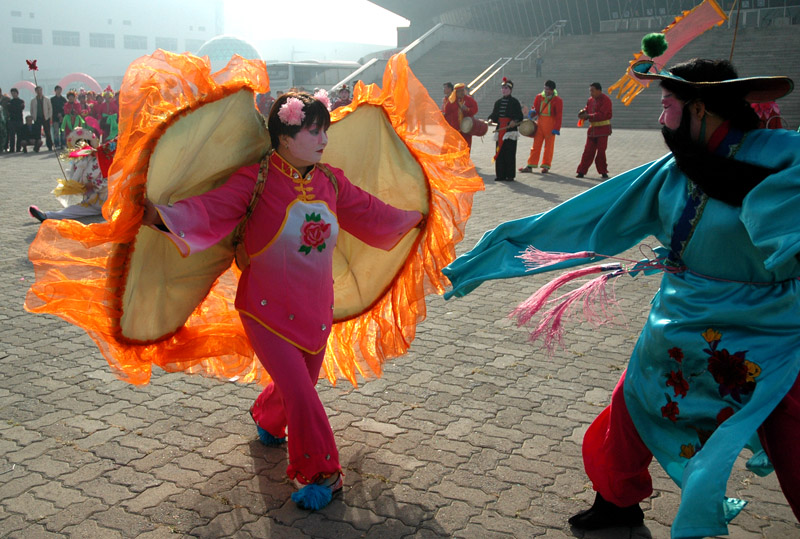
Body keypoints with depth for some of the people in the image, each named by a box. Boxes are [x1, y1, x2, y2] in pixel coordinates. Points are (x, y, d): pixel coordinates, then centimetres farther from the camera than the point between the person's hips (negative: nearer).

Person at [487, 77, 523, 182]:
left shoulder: (514, 101, -1)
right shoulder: (498, 102, 15)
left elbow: (519, 116, -4)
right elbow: (494, 115, 16)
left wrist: (514, 121, -23)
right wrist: (491, 119, -6)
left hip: (511, 130, -5)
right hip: (500, 130, 5)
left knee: (510, 153, -5)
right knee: (499, 153, 4)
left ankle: (510, 175, 2)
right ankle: (500, 175, 11)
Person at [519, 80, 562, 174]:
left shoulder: (557, 101, -7)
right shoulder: (539, 97, 5)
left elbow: (559, 116, -8)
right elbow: (535, 108, 15)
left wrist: (556, 129, -14)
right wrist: (532, 112, -10)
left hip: (550, 126, -4)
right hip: (539, 123, 4)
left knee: (549, 146, 5)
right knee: (536, 145, 4)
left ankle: (546, 166, 13)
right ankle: (530, 166, 6)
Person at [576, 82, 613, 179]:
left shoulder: (605, 100, -13)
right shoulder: (590, 100, 8)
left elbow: (602, 114, -21)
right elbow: (587, 110, 14)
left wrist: (588, 116, -27)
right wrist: (583, 112, -10)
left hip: (603, 129, -6)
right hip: (592, 128, 6)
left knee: (601, 151, -2)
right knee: (588, 151, 4)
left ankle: (603, 172, 9)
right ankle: (581, 172, 6)